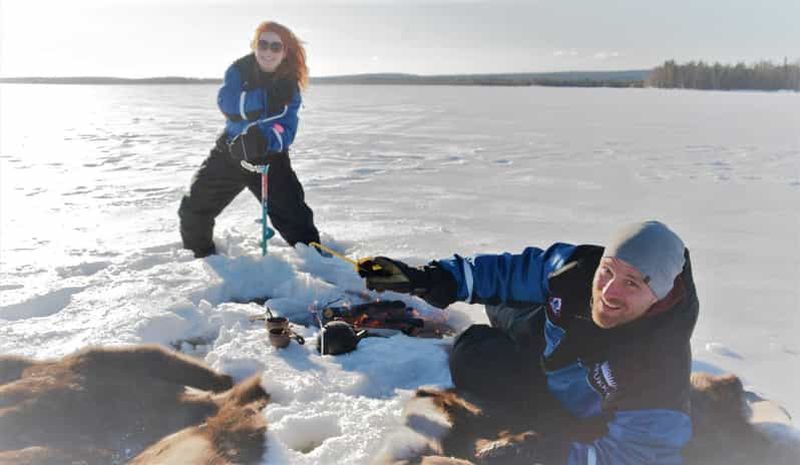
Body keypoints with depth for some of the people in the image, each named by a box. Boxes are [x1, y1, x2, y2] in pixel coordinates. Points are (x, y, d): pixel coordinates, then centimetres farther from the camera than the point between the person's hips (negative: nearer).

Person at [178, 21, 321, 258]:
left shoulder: (290, 86, -8)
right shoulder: (238, 71, -10)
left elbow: (286, 131, -16)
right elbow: (228, 103, -28)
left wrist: (265, 140, -36)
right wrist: (269, 99, -36)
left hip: (270, 158, -1)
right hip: (230, 152, 1)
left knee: (294, 215, -8)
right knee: (194, 209, 3)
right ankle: (200, 255, 30)